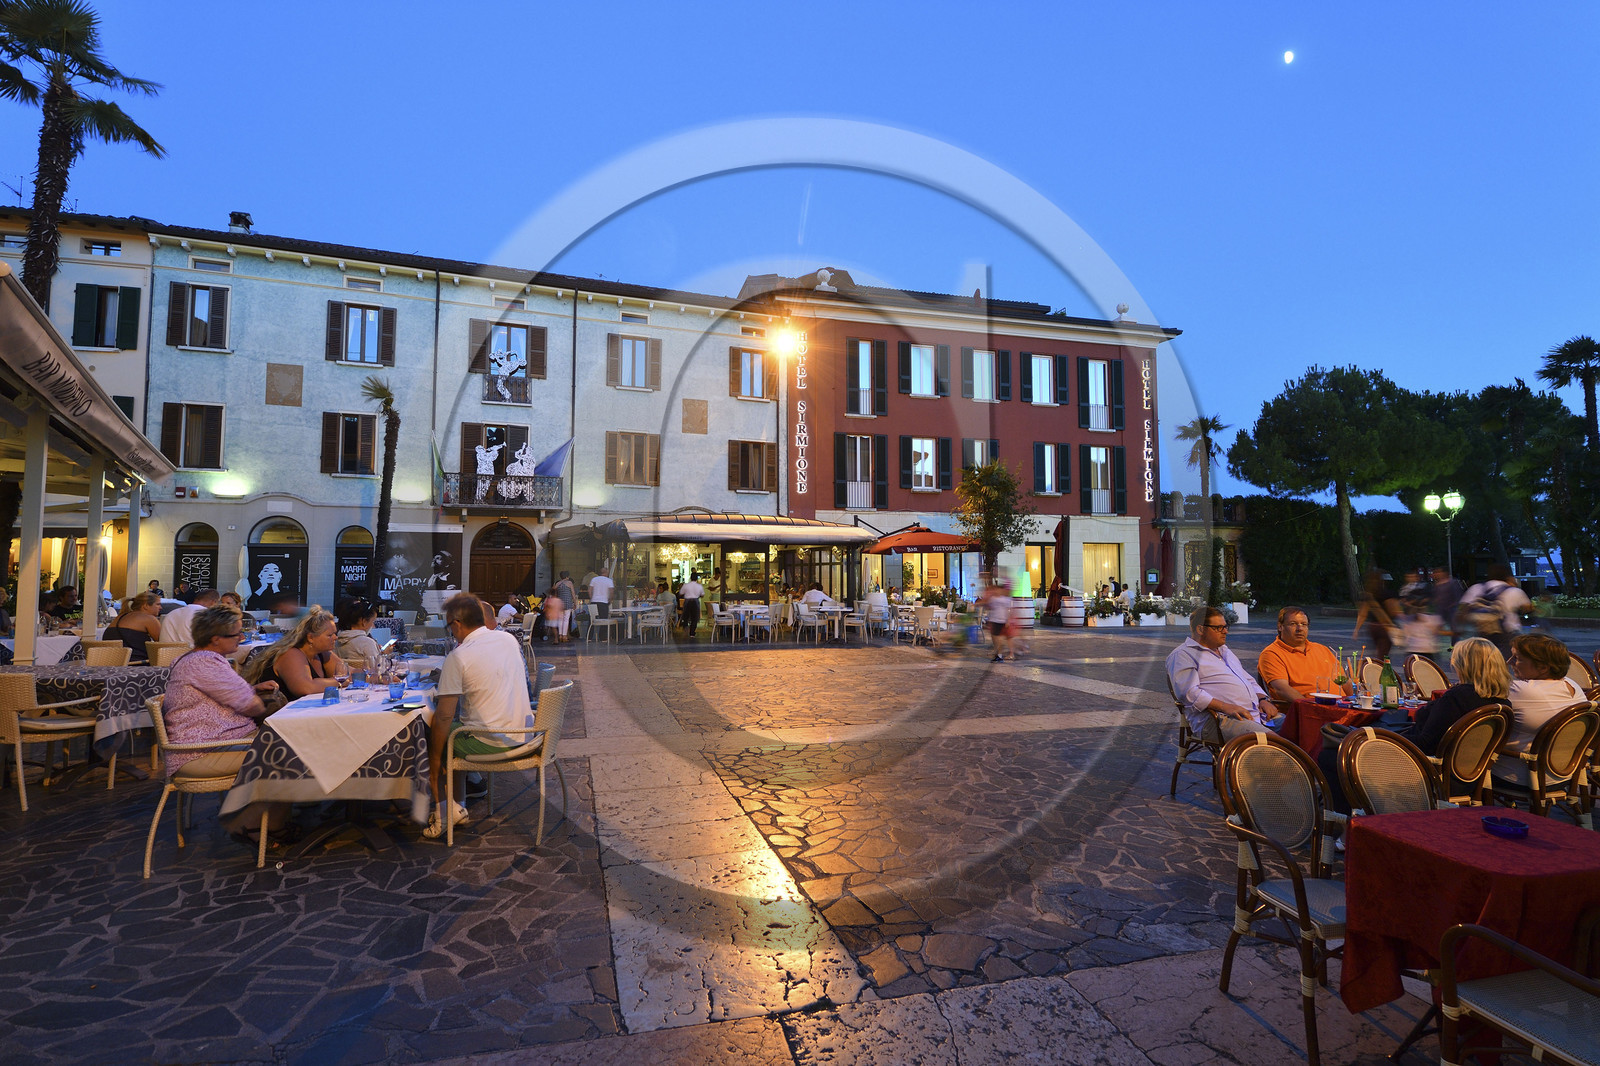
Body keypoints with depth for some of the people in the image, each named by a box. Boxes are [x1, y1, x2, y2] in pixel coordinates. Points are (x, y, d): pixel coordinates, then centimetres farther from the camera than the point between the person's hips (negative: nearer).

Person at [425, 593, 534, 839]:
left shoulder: (457, 658, -15)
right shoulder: (509, 639, 4)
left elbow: (444, 715, -14)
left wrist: (435, 763, -4)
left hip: (489, 744, -7)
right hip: (524, 737, 7)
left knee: (430, 738, 16)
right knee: (457, 730, 28)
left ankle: (445, 811, 22)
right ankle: (458, 806, 33)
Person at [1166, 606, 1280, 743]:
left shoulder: (1225, 651, 32)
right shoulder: (1182, 655, 2)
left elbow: (1249, 680, 35)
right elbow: (1189, 693, -12)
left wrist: (1263, 699, 12)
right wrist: (1225, 707, -22)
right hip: (1219, 719, -9)